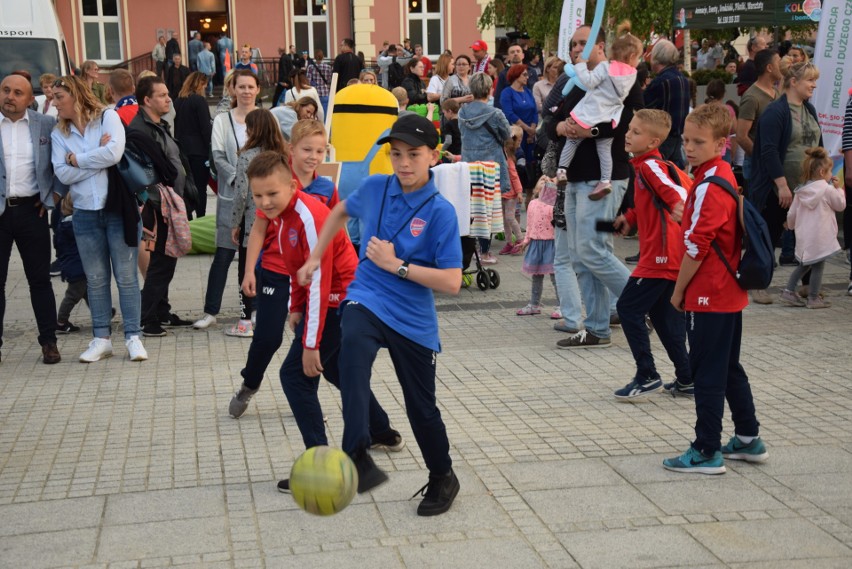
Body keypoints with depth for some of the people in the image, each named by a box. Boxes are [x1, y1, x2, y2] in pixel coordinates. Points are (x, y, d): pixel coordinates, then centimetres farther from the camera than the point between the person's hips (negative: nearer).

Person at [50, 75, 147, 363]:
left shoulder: (108, 117, -1)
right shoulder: (59, 134, 8)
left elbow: (114, 152, -17)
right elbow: (63, 174, -4)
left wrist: (78, 159, -7)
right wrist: (97, 158, -9)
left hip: (118, 208, -3)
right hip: (85, 213, 4)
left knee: (126, 276, 0)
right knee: (95, 279, 9)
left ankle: (133, 337, 6)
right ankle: (101, 338, 16)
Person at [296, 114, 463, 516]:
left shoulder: (440, 212, -13)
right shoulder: (374, 188, 0)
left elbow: (452, 283, -17)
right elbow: (341, 211, 23)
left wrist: (396, 265, -20)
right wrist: (315, 258, 17)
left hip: (413, 319, -1)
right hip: (366, 300, 2)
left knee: (421, 407, 9)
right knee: (352, 346, -34)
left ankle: (442, 479, 37)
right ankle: (358, 460, -41)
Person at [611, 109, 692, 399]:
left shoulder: (650, 166, -13)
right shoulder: (643, 165, 16)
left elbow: (676, 191, -29)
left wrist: (680, 207, -48)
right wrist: (629, 218, 18)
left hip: (660, 255, -10)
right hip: (668, 255, 10)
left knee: (628, 308, -5)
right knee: (662, 314, 15)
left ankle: (647, 376, 0)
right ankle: (686, 379, 20)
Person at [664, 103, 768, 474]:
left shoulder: (709, 187, -20)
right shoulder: (725, 177, 10)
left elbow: (696, 248, -21)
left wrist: (679, 290, -9)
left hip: (709, 296, -10)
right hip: (730, 293, 10)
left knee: (707, 374, -1)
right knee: (729, 368, 19)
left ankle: (707, 453, 7)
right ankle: (748, 440, 30)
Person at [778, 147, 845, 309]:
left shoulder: (801, 191, 6)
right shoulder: (827, 189, -10)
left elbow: (792, 213, 11)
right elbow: (841, 205, 4)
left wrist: (791, 225, 31)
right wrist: (839, 189, 18)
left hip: (803, 235, 6)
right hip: (820, 237, -6)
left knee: (804, 264, 19)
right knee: (818, 266, 3)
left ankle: (788, 291, 14)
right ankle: (813, 298, 7)